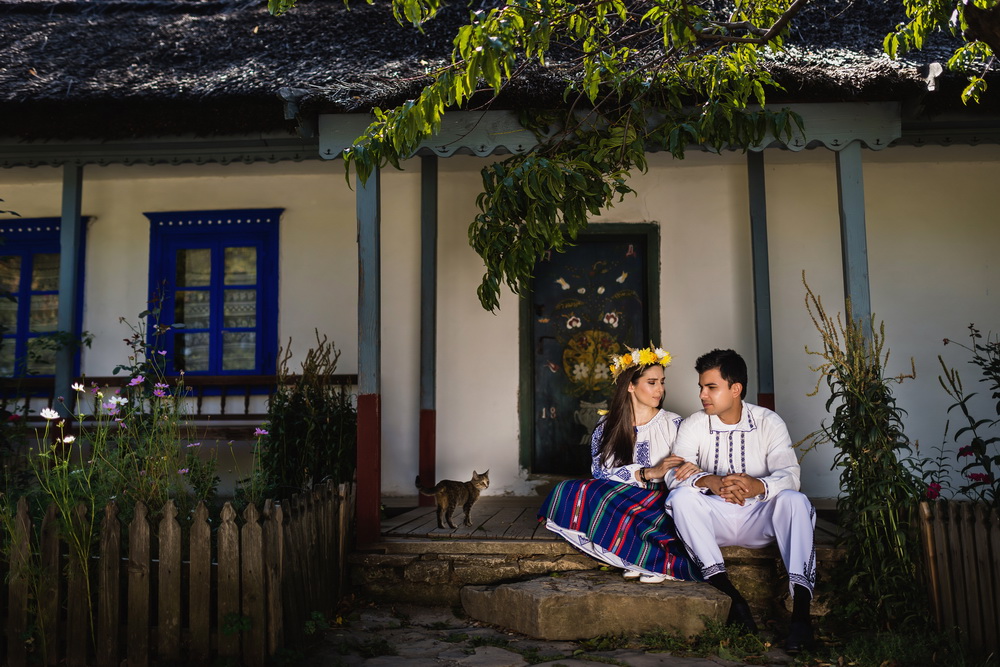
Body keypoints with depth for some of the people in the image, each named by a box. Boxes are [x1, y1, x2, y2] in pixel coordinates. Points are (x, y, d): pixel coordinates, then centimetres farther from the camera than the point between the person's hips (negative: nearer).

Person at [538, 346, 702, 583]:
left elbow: (680, 470, 6)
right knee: (569, 493, -30)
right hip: (617, 498, 3)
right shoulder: (606, 426, 9)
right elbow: (599, 471, -6)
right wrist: (649, 473, -18)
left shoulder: (673, 423, 9)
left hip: (660, 504, -3)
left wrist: (688, 469, -20)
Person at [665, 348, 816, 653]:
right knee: (682, 496, -27)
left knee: (794, 500, -29)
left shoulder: (768, 422, -4)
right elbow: (676, 473, -16)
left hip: (759, 519, -1)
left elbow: (790, 474, -17)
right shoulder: (694, 425, -2)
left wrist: (758, 486, -41)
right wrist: (712, 482, -38)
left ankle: (801, 608, -35)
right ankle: (726, 591, -31)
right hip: (716, 521, 1)